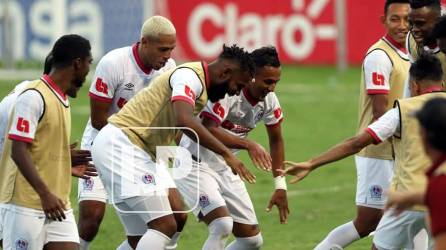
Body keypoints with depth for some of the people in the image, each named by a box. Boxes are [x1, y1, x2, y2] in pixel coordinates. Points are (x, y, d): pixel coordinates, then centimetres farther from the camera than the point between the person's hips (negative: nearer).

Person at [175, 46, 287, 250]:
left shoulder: (268, 99, -3)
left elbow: (276, 140, 11)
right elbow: (207, 131, -39)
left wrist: (280, 187, 7)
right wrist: (248, 145, -48)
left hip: (224, 169, 8)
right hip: (195, 164, -8)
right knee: (222, 225, -28)